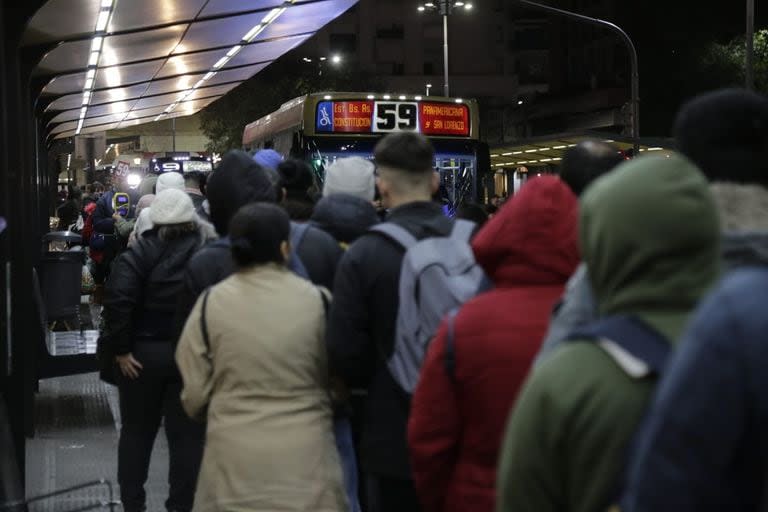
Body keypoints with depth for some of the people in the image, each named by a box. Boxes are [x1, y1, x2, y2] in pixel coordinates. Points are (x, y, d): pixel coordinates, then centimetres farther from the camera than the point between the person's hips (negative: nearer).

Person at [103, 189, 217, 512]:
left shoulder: (143, 251, -8)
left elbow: (118, 299, -19)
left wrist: (120, 349, -13)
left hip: (144, 352, 0)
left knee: (137, 431, 15)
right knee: (187, 434, 10)